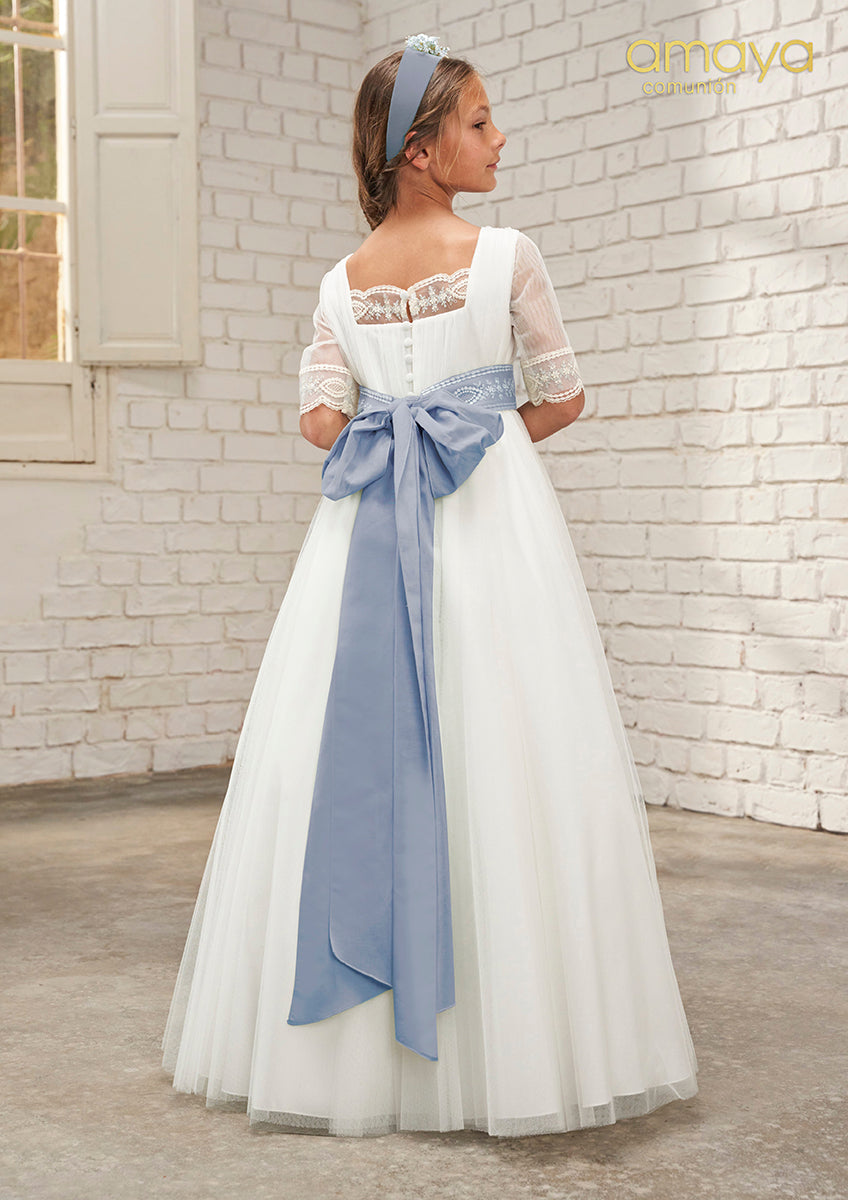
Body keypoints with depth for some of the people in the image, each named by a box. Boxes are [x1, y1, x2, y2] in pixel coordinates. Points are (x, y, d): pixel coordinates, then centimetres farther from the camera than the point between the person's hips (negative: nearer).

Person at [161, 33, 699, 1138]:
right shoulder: (506, 255, -3)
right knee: (497, 758, -1)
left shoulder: (342, 283, 8)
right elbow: (563, 396, 3)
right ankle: (517, 1042, 4)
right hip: (490, 513, -4)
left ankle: (352, 1054, 13)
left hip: (370, 525, 4)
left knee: (353, 759, 6)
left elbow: (318, 418, 3)